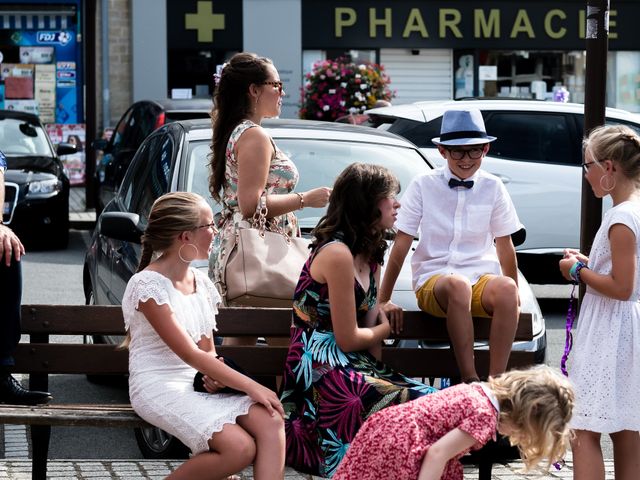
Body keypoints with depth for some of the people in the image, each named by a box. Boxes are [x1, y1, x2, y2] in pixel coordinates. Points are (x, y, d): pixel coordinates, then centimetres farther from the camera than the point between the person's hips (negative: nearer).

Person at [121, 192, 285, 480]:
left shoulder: (201, 282, 12)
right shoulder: (147, 285, -13)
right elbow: (189, 353, -18)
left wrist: (214, 375, -7)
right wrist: (249, 386, -20)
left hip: (198, 384, 7)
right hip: (159, 389, -7)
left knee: (271, 422, -20)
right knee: (240, 448, -26)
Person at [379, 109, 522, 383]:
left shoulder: (492, 188, 5)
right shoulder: (423, 186, 1)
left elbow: (504, 245, 12)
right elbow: (401, 244, 1)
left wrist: (512, 293, 8)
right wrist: (384, 300, 0)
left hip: (481, 278, 2)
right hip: (432, 281, -2)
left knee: (507, 288, -35)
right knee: (458, 285, -39)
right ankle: (469, 380, -35)